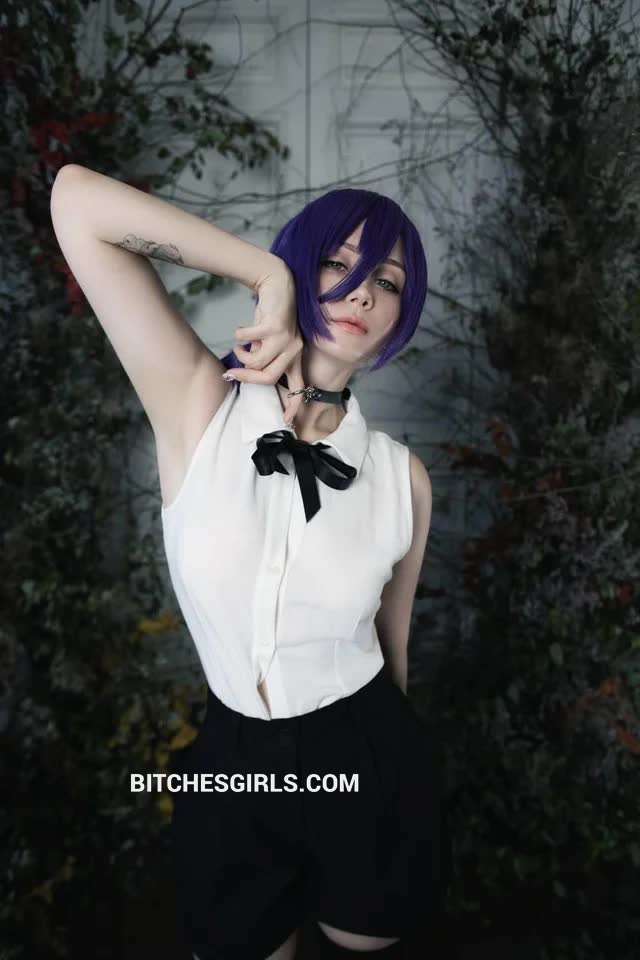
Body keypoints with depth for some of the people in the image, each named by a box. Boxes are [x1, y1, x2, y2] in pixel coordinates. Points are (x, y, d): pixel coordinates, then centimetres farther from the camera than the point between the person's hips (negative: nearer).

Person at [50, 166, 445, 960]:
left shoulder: (402, 476, -11)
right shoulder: (198, 408, -16)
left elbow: (392, 644, 3)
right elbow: (77, 199, -22)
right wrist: (274, 276, -22)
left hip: (372, 769, 2)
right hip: (233, 770, -1)